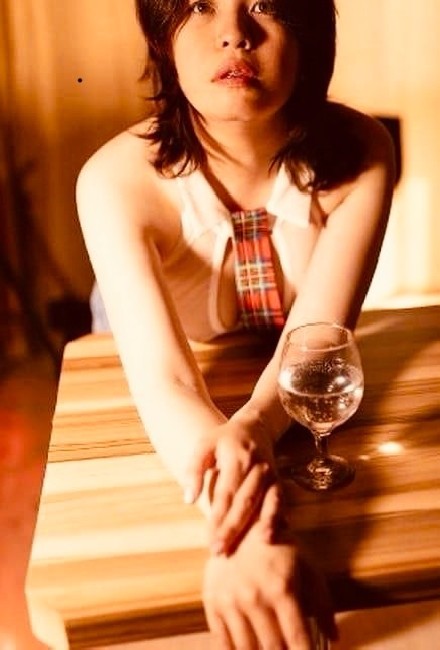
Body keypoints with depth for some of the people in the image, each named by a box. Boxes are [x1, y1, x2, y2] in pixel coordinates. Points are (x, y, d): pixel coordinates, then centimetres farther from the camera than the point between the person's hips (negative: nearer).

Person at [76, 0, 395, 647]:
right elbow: (163, 380, -39)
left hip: (310, 412, 2)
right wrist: (247, 536, -57)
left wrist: (253, 427, -52)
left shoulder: (359, 152, -23)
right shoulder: (117, 178, -30)